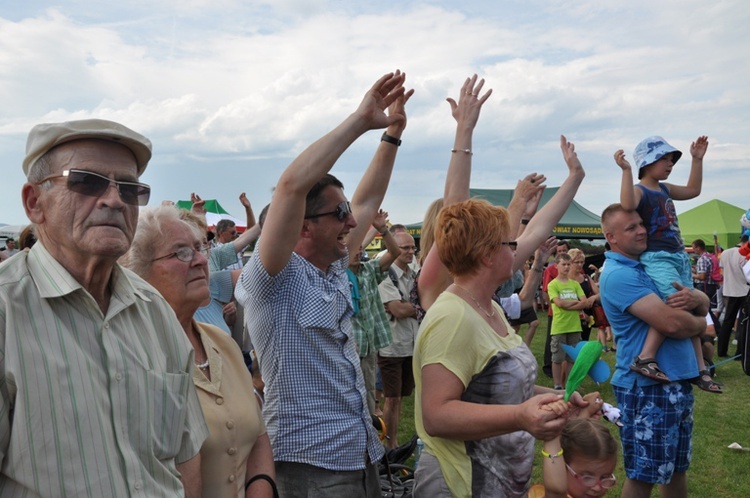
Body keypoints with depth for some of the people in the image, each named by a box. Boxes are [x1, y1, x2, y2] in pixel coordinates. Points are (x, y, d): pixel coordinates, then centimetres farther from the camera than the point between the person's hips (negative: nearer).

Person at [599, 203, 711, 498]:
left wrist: (695, 298, -12)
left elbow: (705, 304, 12)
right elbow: (671, 323, -27)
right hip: (648, 386, -9)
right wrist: (700, 323, -5)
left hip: (678, 380, 9)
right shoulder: (618, 274, -19)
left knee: (676, 467, 21)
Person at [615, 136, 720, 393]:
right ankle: (645, 358, -23)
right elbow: (627, 205, -32)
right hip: (656, 258, -9)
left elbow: (692, 190, 31)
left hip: (680, 256, 9)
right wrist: (626, 171, -35)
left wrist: (697, 159, 27)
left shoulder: (665, 189, 18)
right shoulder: (639, 190, -9)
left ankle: (699, 369, 18)